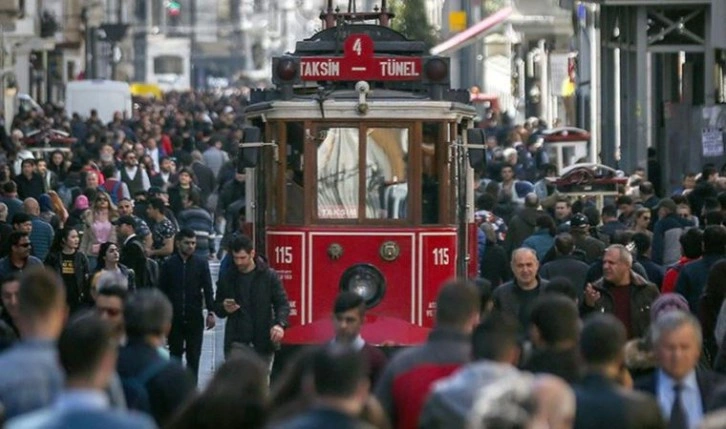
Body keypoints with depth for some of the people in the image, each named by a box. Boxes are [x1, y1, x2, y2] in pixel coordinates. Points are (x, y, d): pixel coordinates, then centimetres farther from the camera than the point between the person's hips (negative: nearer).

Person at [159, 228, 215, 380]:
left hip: (195, 317, 0)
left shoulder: (201, 263, 2)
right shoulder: (169, 264, 2)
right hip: (174, 317, 0)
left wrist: (211, 312, -7)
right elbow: (162, 291, 5)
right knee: (175, 354, 6)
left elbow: (208, 289, 1)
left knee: (193, 356, 1)